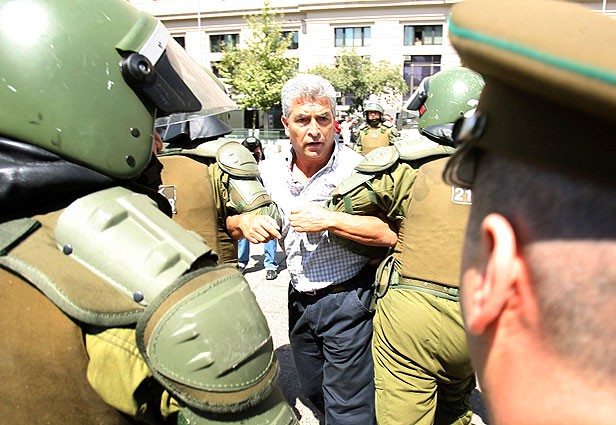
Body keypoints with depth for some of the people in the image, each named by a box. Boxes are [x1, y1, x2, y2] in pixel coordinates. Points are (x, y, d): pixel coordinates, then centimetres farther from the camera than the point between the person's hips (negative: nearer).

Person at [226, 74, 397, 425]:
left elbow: (393, 234, -26)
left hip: (348, 300, -6)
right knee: (314, 392, 28)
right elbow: (229, 218, 10)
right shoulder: (270, 171, -1)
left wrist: (329, 220, -31)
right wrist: (244, 222, -13)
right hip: (300, 300, 6)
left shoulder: (357, 168, -17)